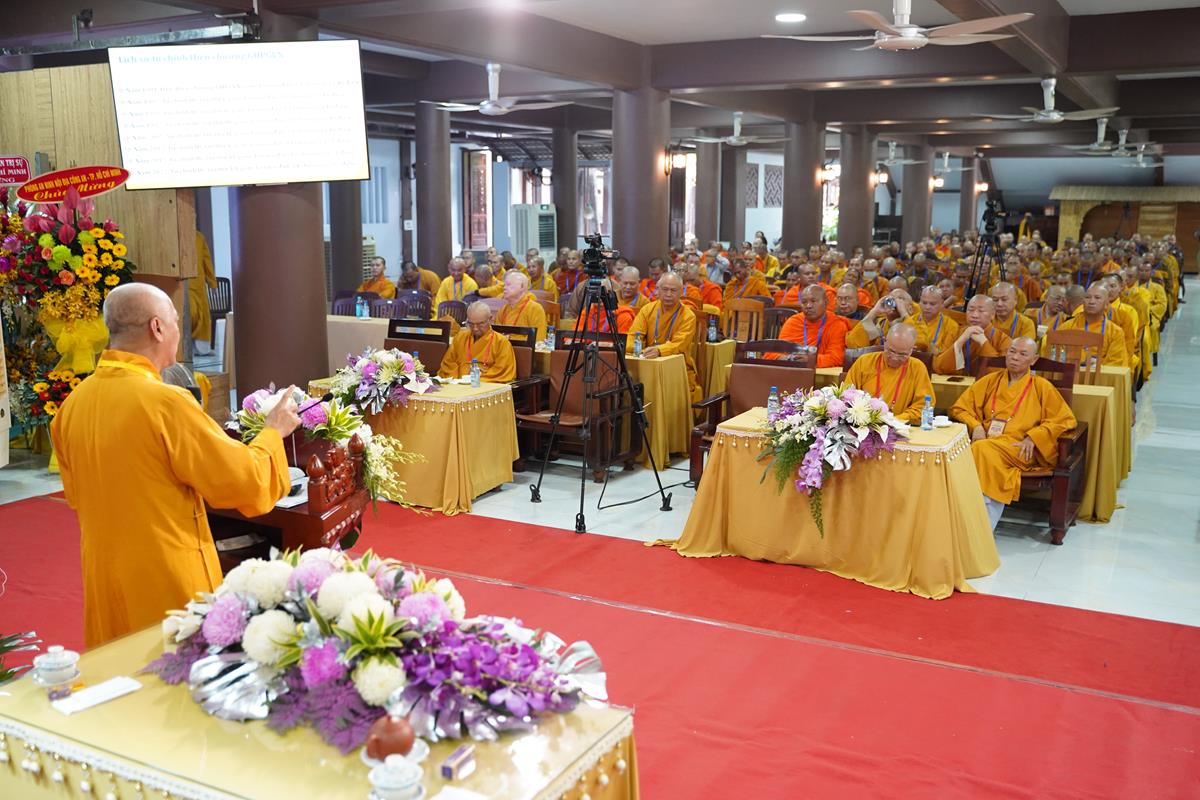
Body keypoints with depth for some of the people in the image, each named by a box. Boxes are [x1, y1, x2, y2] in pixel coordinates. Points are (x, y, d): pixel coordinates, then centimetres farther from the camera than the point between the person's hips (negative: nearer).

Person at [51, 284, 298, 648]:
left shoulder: (75, 402, 0)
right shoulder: (165, 402, -21)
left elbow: (76, 496, 14)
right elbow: (245, 480, -15)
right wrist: (273, 431, 0)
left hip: (103, 577, 7)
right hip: (168, 582, -7)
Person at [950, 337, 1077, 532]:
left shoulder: (1041, 387, 15)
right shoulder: (990, 381, 23)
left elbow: (1065, 420, 8)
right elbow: (959, 408, 20)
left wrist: (1033, 437, -5)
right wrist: (975, 426, -1)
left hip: (1019, 449, -2)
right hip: (985, 442, 3)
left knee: (983, 450, -36)